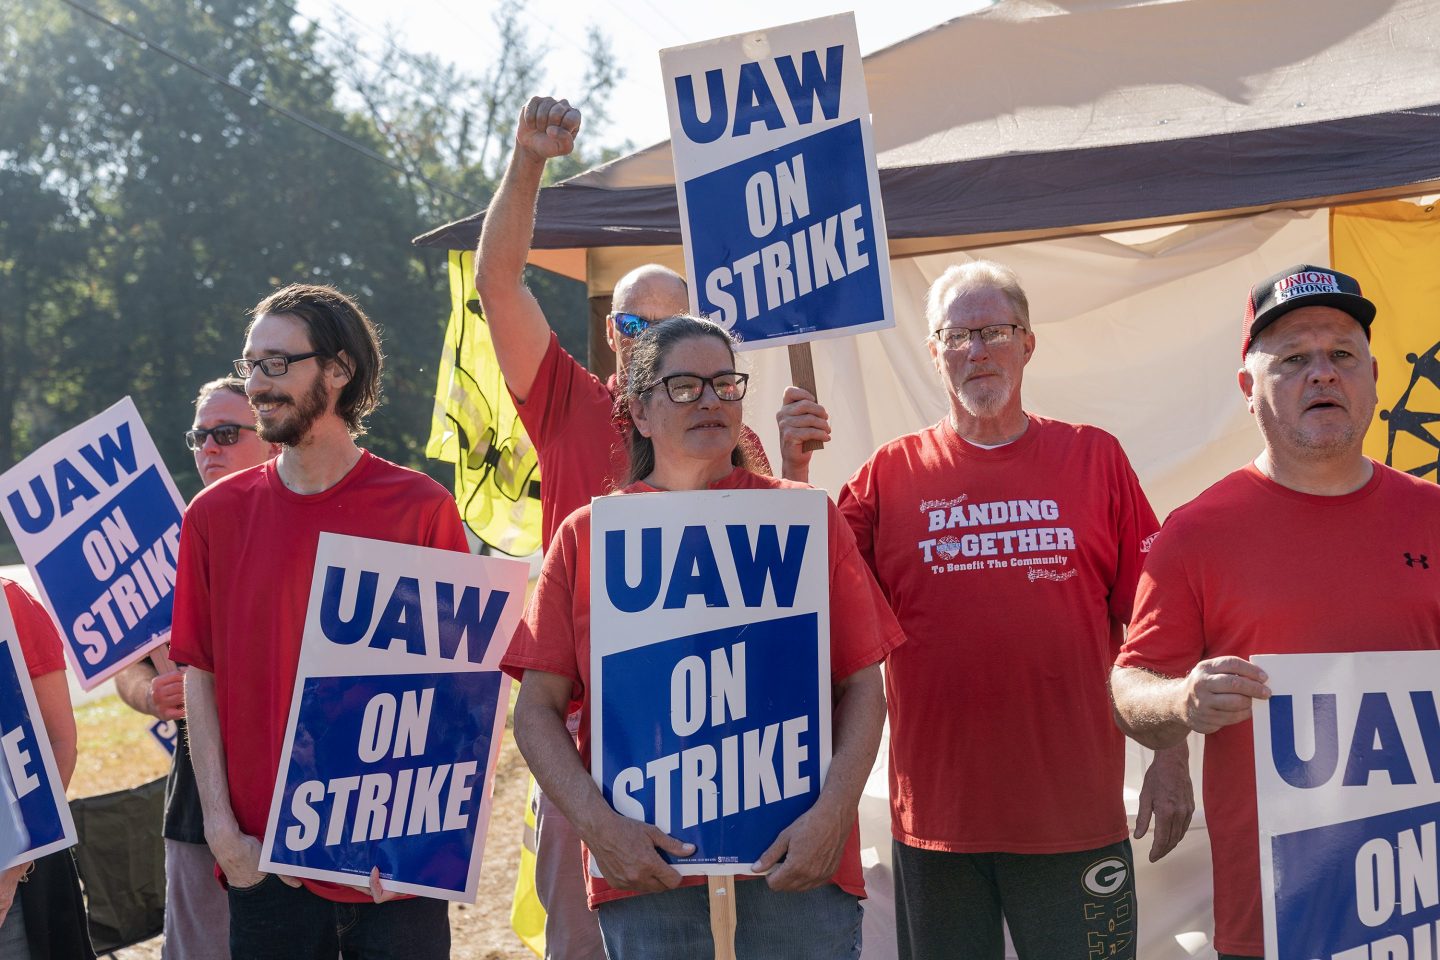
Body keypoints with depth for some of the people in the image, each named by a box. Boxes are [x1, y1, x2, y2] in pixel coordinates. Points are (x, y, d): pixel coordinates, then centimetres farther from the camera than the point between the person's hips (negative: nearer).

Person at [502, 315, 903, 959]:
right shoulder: (586, 535, 8)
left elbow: (862, 686, 5)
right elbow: (538, 707, 5)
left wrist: (834, 811, -9)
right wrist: (597, 823, -9)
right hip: (644, 859, 0)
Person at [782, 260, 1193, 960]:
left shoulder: (1095, 458, 4)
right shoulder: (890, 474, 5)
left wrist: (1172, 756, -2)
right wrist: (794, 473, -10)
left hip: (1076, 820, -1)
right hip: (934, 820, 1)